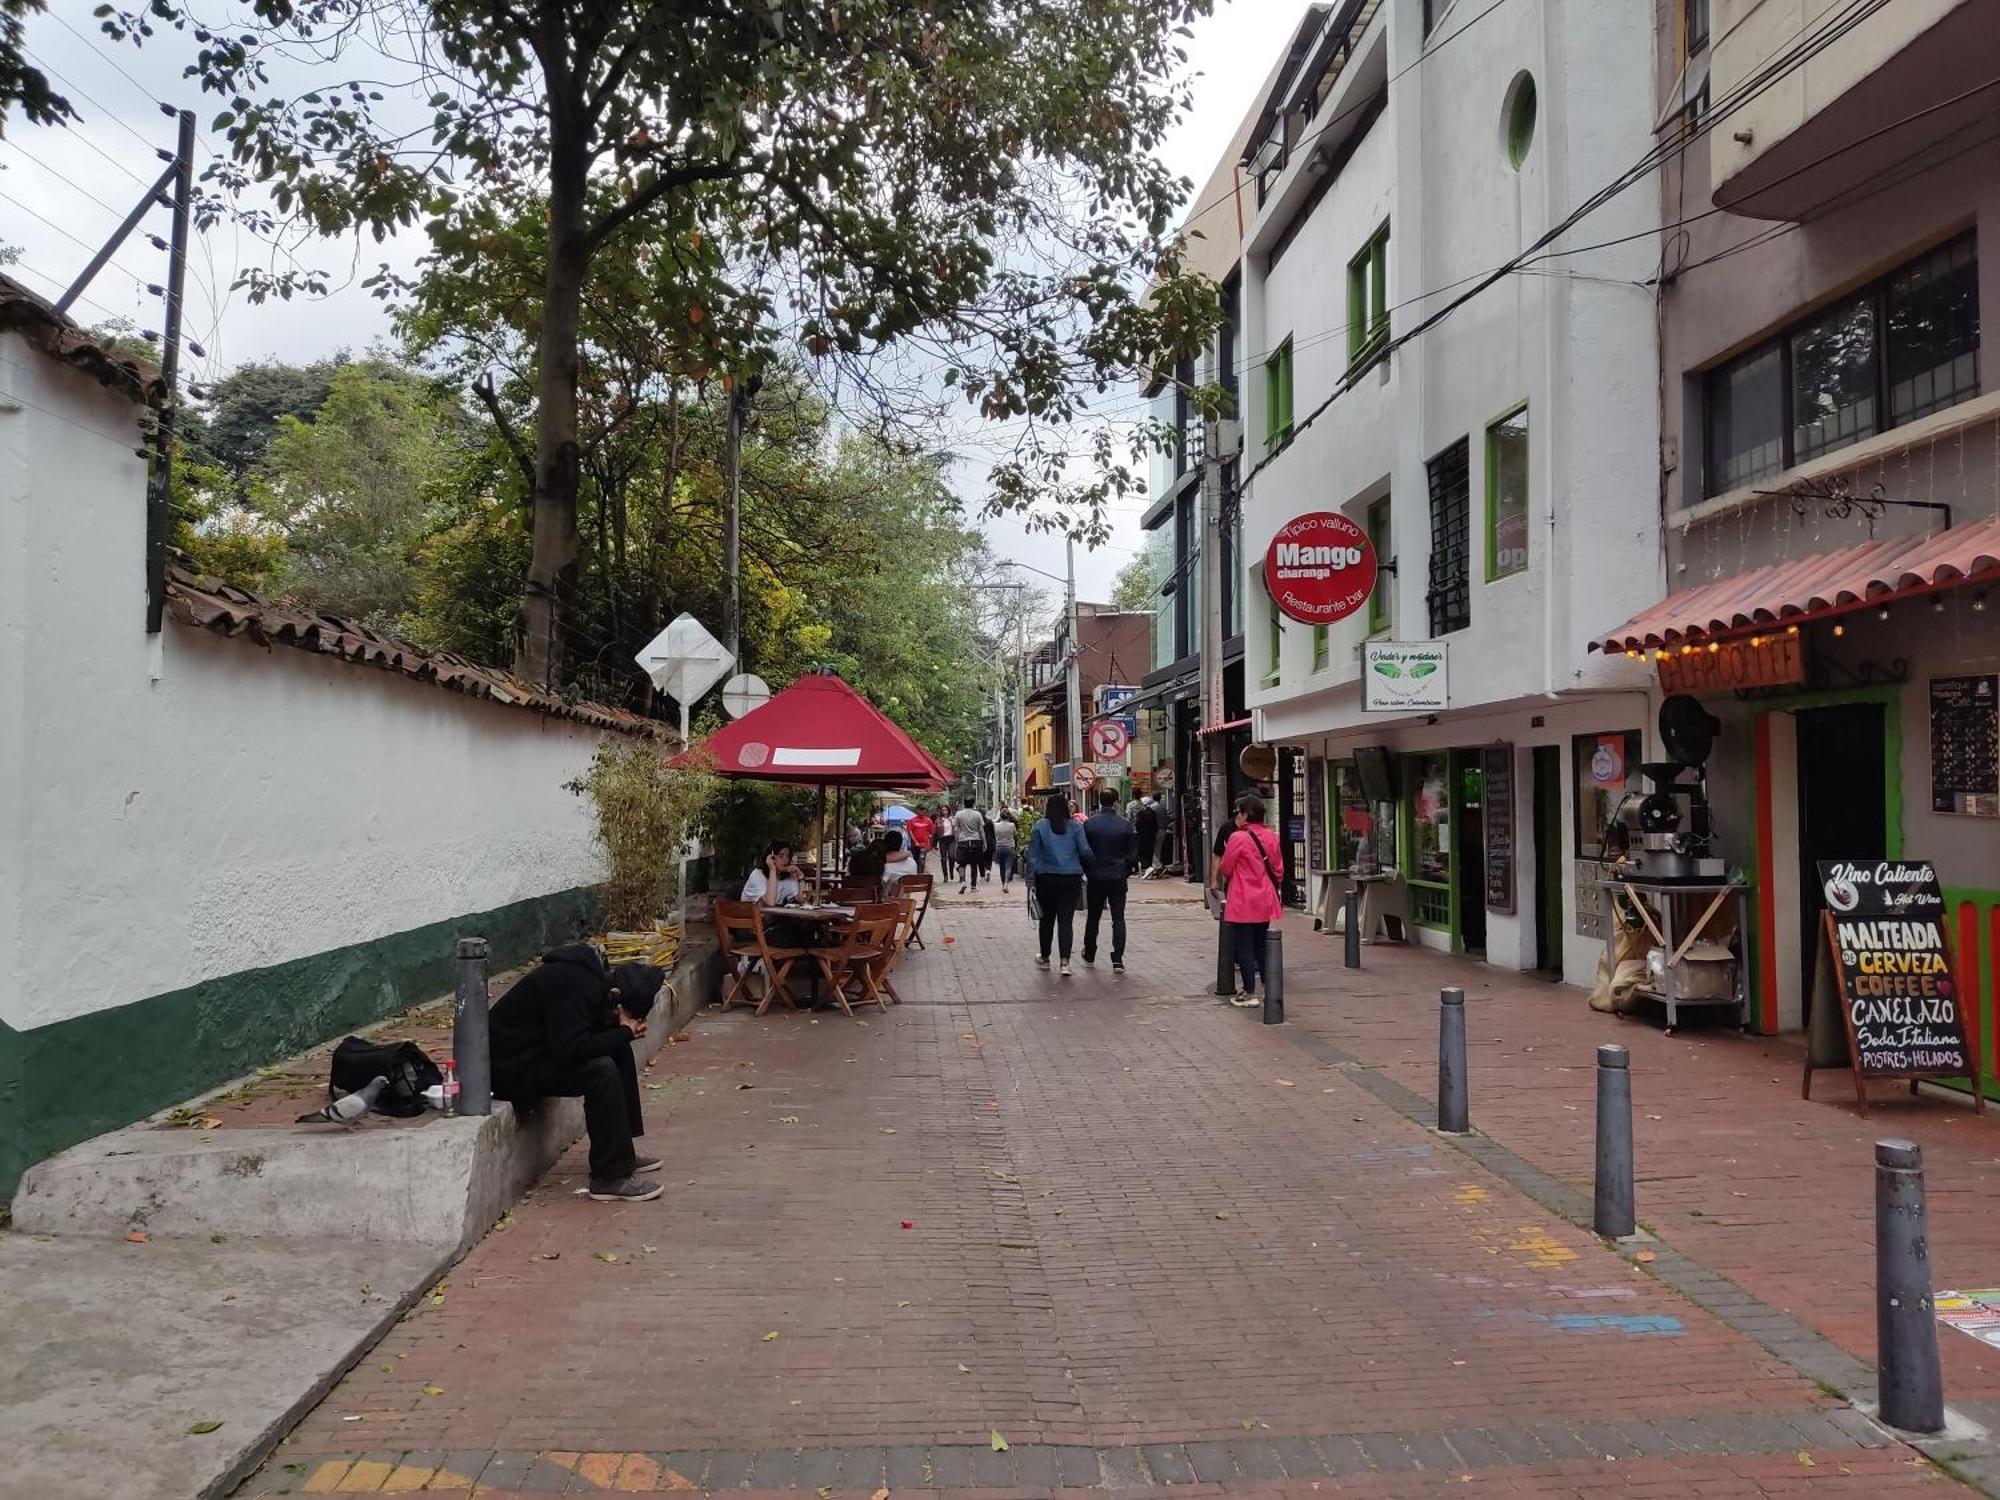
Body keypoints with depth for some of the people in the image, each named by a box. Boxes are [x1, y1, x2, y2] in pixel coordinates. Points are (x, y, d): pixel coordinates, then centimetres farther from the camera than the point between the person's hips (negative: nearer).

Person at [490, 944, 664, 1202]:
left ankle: (622, 1153, 15)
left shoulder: (595, 975, 2)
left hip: (540, 1049, 10)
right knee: (601, 1069, -25)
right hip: (512, 1063, -10)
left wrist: (627, 1029, -6)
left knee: (620, 1052, 8)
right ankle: (609, 1178, -18)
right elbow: (569, 1049, -33)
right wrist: (624, 1032, -22)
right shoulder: (574, 985, -27)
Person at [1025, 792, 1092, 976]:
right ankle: (1065, 961, -15)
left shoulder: (1040, 827, -3)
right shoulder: (1075, 826, -2)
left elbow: (1032, 855, -4)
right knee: (1066, 920, -1)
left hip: (1047, 878, 0)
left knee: (1047, 919, 15)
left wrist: (1031, 878, -1)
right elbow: (1085, 851, -5)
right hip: (1071, 878, 0)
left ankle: (1045, 958, 28)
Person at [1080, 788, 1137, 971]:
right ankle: (1117, 960, -7)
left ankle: (1089, 955, 28)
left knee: (1093, 917, 16)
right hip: (1118, 877, -1)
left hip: (1096, 877, 1)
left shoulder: (1089, 824, -5)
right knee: (1118, 918, 2)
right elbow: (1132, 852, 0)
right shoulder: (1125, 824, -5)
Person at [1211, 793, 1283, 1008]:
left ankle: (1249, 993, 5)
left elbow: (1225, 869, -7)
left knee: (1244, 947, 2)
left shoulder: (1238, 837, -15)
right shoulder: (1271, 836, 3)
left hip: (1243, 902, -6)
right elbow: (1278, 867, 11)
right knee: (1261, 945, 17)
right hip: (1265, 901, 6)